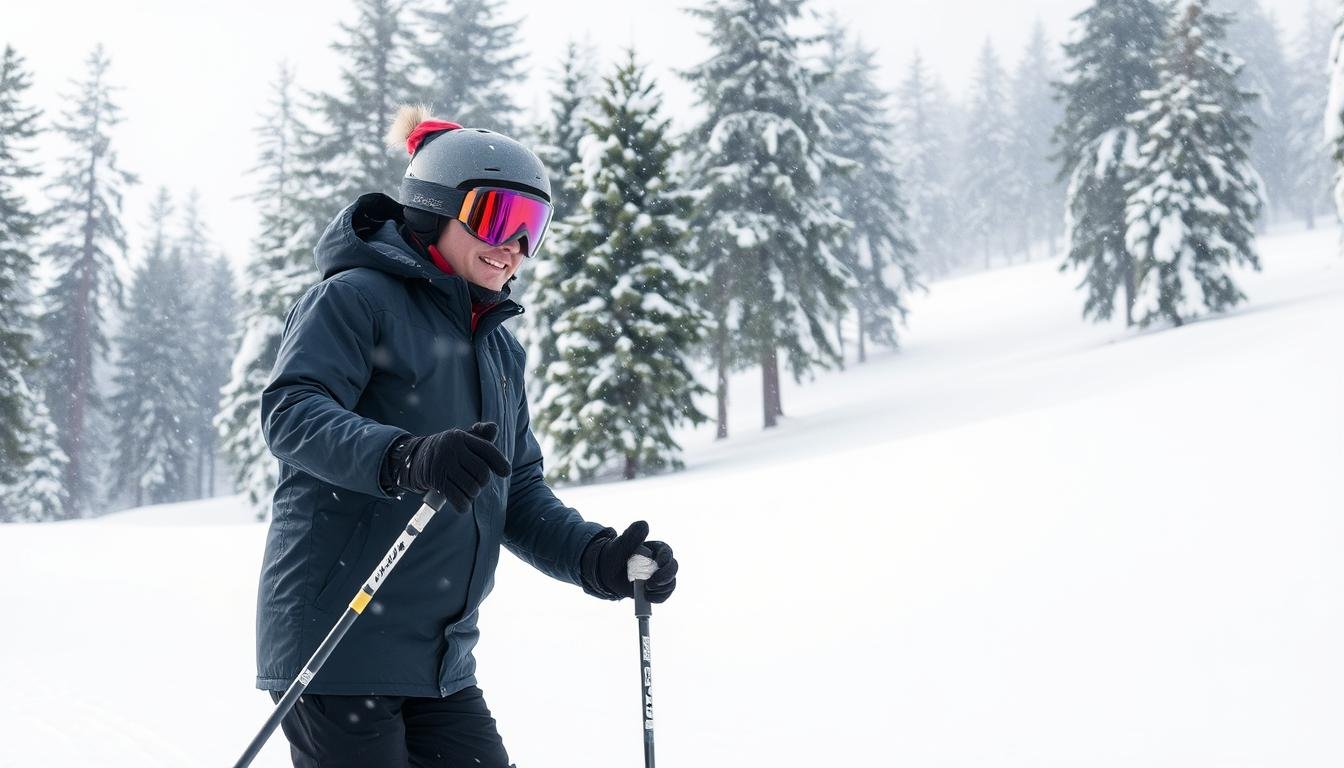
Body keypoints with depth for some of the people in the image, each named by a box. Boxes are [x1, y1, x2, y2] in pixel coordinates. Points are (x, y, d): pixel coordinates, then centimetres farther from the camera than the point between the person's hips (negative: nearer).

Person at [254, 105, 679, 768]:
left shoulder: (500, 349, 19)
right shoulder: (357, 298, -5)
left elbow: (519, 492, 19)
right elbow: (290, 413, -20)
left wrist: (597, 559, 1)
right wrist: (406, 458, -36)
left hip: (442, 662, 8)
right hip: (337, 644, -8)